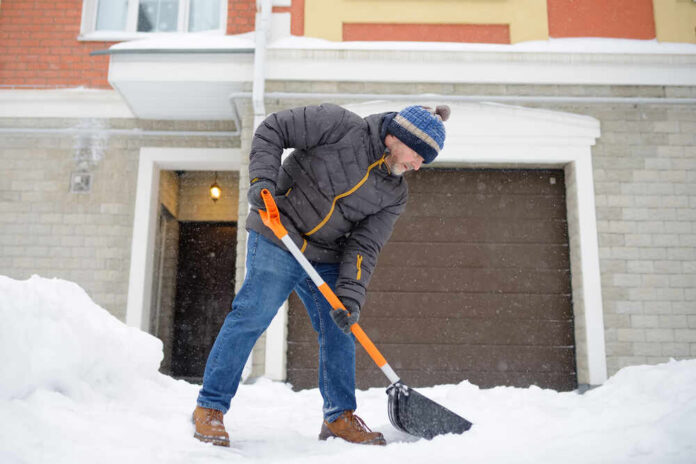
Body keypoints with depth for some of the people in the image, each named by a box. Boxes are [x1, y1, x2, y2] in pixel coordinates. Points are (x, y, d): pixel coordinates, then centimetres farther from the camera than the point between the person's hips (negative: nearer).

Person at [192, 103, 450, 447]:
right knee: (252, 316, -11)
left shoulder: (394, 195, 2)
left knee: (340, 330, 3)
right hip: (277, 240, -6)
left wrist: (350, 294, -18)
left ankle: (340, 417, 18)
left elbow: (365, 245, -4)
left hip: (326, 259, 6)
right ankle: (210, 407, 3)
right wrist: (263, 178, -24)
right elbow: (271, 130, -10)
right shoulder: (341, 126, -13)